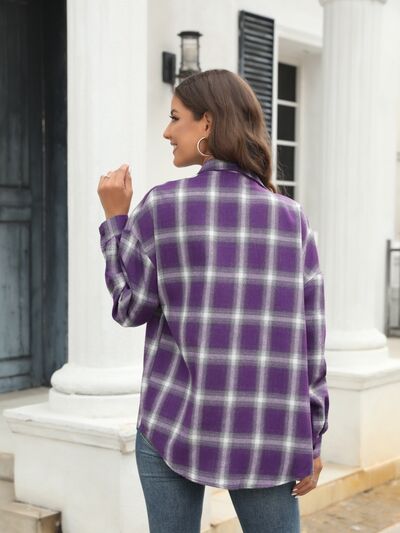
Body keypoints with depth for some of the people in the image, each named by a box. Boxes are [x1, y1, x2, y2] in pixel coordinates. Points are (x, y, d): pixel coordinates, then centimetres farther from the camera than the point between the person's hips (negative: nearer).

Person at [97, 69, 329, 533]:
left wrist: (115, 216, 8)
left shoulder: (162, 205, -6)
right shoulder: (291, 216, 2)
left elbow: (130, 309, 2)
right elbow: (311, 333, 1)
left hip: (175, 423, -1)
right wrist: (312, 437, 7)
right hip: (269, 433, 2)